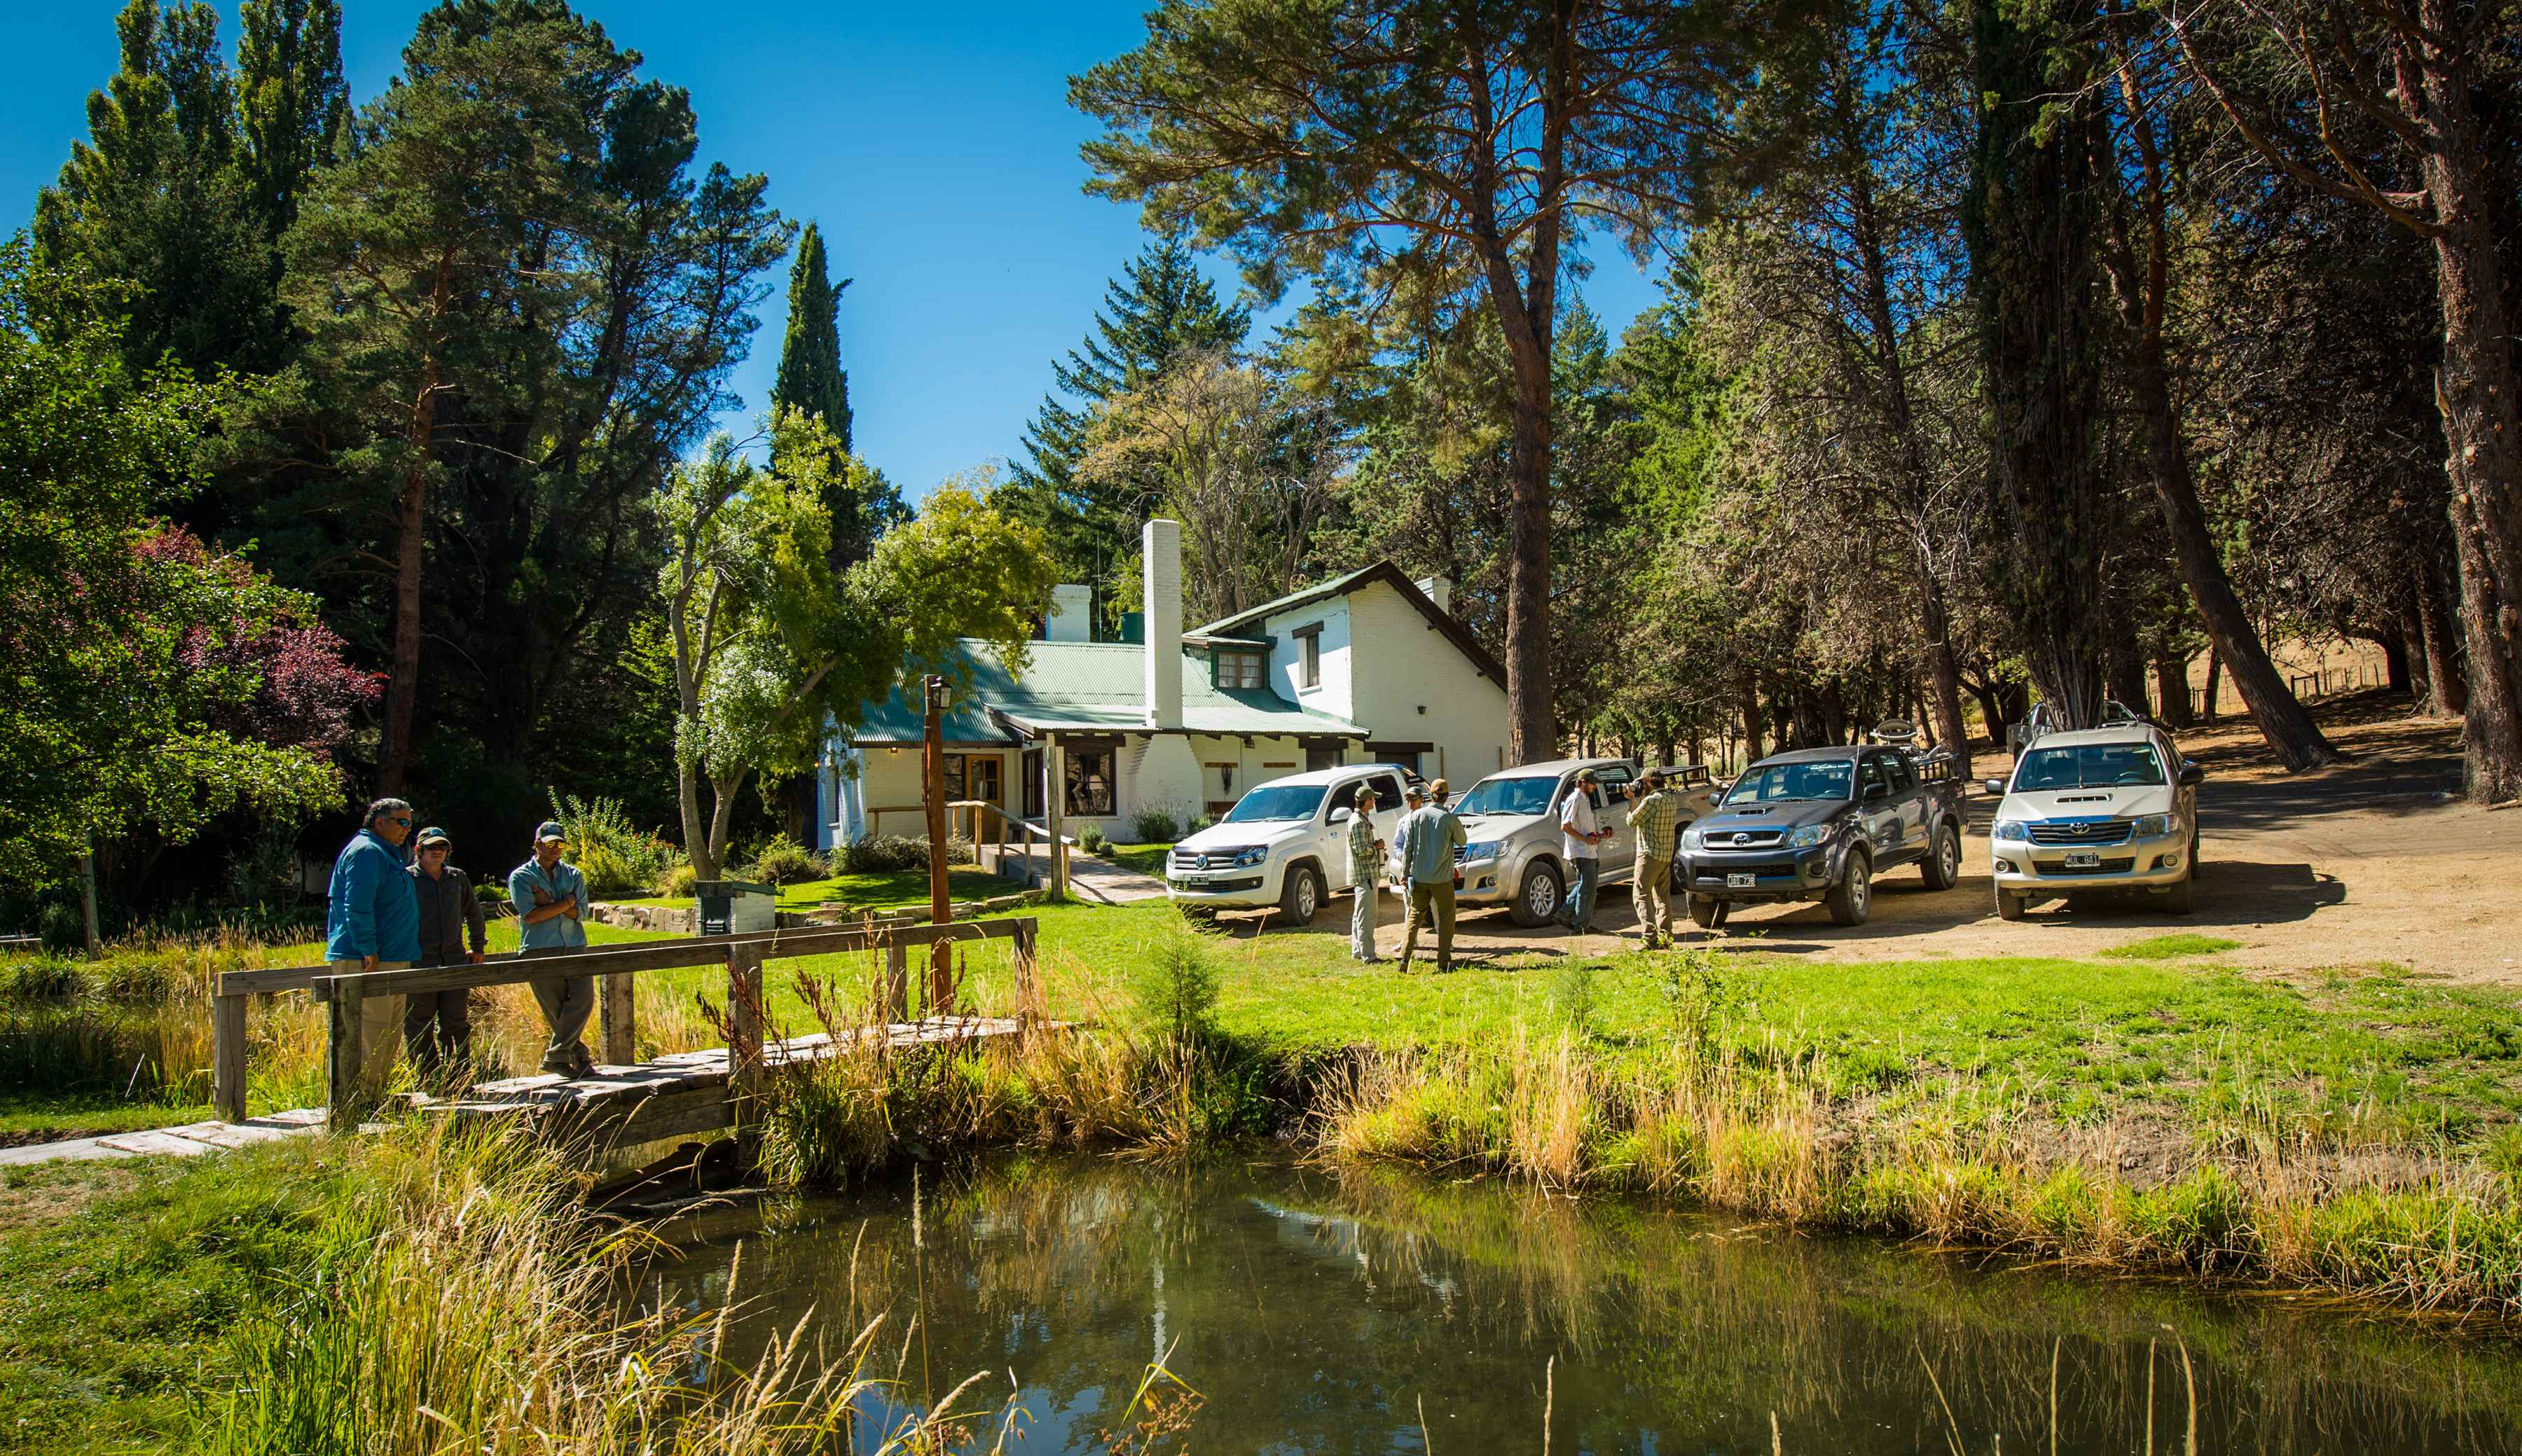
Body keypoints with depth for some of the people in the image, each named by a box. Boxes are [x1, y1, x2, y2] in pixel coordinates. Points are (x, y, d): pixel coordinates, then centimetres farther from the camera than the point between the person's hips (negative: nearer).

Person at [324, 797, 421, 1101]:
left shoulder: (386, 854, 22)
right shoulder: (366, 852, -12)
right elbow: (357, 907, -21)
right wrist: (368, 950, -23)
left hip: (391, 961, 11)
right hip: (368, 961, -11)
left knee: (391, 1031, 13)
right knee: (372, 1031, -10)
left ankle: (375, 1097, 20)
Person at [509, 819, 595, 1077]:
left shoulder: (573, 875, 16)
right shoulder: (521, 877, 6)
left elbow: (580, 911, 2)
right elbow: (530, 915, -9)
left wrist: (548, 903, -9)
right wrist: (565, 903, -3)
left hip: (574, 947, 3)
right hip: (539, 950, -3)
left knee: (583, 998, -12)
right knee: (556, 1009, -3)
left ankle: (555, 1056, -8)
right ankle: (579, 1056, 4)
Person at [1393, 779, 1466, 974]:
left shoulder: (1416, 817, -3)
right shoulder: (1450, 819, -9)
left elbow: (1408, 848, 0)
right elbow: (1462, 842, 7)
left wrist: (1405, 873, 7)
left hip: (1419, 876, 2)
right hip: (1442, 877, -2)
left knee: (1414, 916, 10)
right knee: (1446, 918, 8)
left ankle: (1404, 959, 0)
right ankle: (1443, 963, 7)